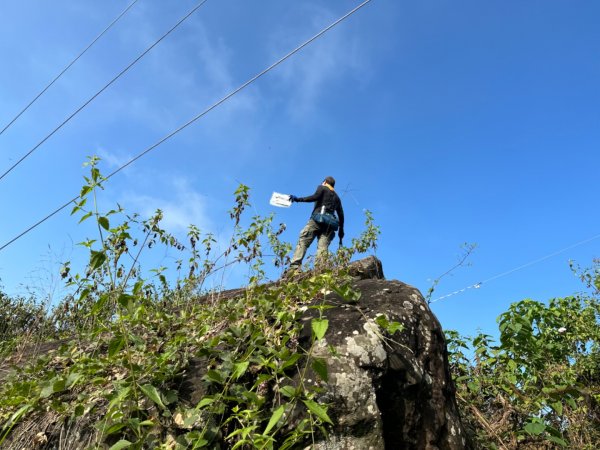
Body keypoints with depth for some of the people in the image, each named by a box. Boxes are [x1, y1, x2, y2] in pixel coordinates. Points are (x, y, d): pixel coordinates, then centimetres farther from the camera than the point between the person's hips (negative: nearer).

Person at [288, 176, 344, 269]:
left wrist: (298, 199, -4)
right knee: (323, 247, -9)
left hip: (318, 218, -5)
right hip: (330, 222, 5)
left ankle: (294, 265, -30)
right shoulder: (336, 197, 31)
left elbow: (315, 197, -5)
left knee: (302, 241, -12)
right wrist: (341, 230, 23)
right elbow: (341, 214, 23)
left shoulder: (322, 188, 17)